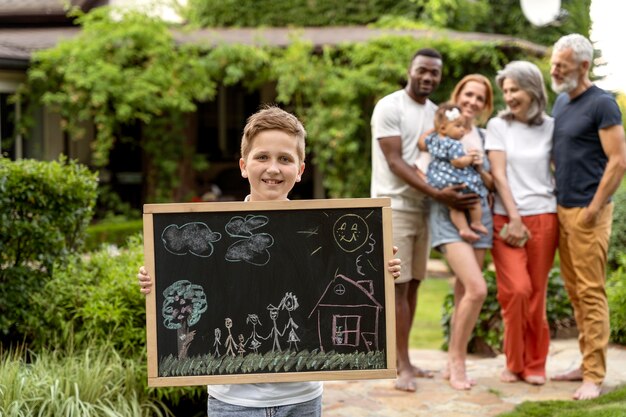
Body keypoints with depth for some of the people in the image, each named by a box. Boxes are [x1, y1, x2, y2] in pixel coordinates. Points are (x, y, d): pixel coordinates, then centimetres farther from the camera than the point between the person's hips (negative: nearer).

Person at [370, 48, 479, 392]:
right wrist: (438, 194, -25)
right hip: (393, 206, -7)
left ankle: (400, 359, 15)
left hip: (424, 208, 7)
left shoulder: (437, 113, 12)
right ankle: (404, 367, -5)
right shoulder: (389, 107, -9)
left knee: (413, 284, 8)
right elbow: (395, 161, -16)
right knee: (398, 285, -8)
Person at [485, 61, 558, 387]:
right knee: (517, 290, -12)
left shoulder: (551, 127, 7)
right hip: (507, 218, -1)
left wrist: (563, 216, -2)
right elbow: (499, 174, -2)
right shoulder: (498, 125, 4)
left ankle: (535, 364, 15)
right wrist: (514, 218, -8)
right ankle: (514, 363, 6)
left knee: (537, 294, 2)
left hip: (543, 219, 1)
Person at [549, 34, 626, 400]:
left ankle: (595, 376, -2)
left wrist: (593, 209, -15)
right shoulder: (561, 102, 14)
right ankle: (587, 364, 19)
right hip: (563, 209, 8)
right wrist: (557, 200, 12)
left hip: (587, 212, -8)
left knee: (590, 293, -6)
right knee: (575, 292, 11)